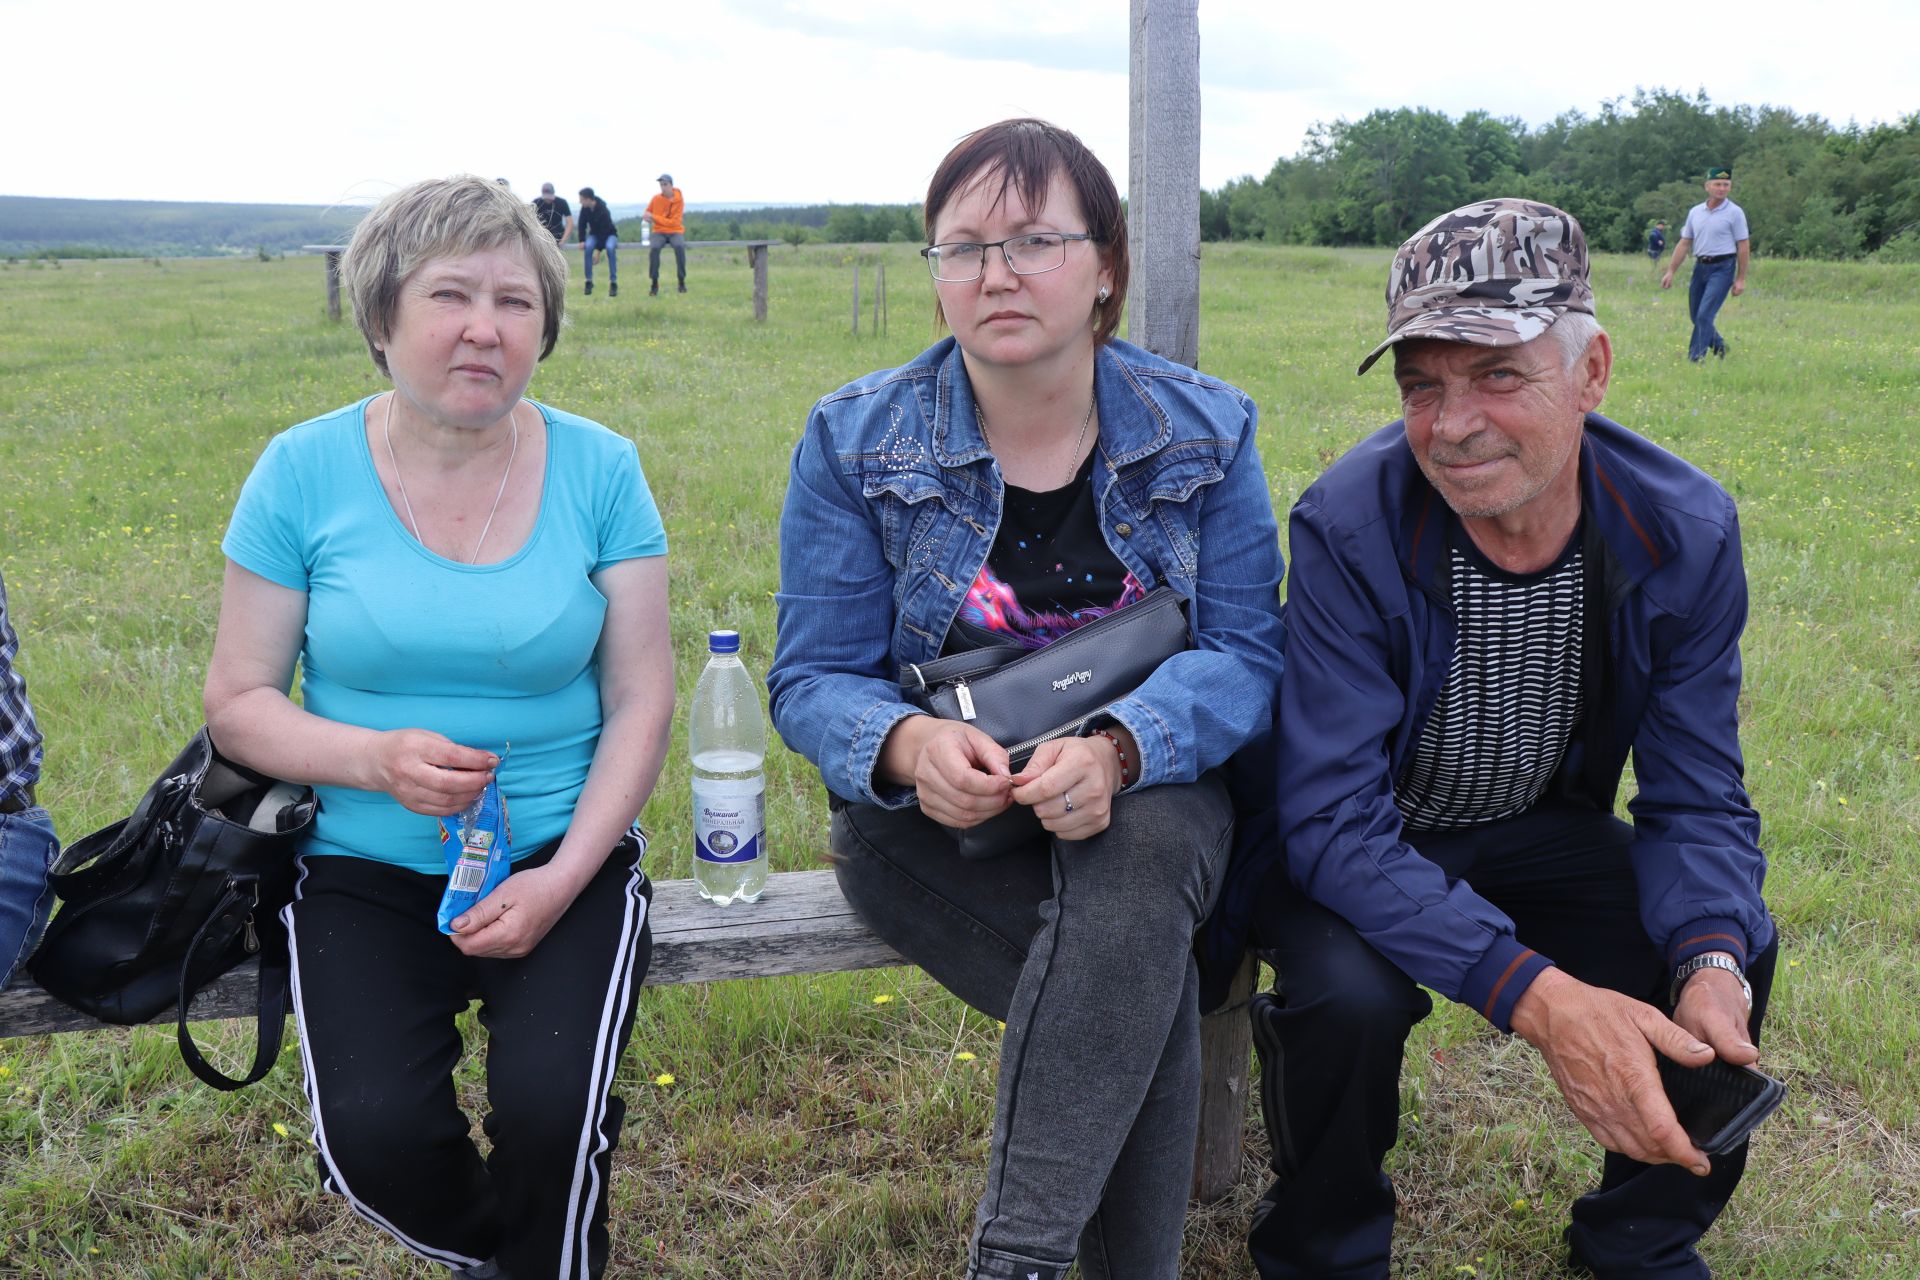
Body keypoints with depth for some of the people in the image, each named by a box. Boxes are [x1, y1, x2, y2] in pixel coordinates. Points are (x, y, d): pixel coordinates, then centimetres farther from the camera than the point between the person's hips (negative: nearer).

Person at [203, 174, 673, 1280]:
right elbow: (237, 701, 2)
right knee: (375, 1139, -20)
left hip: (563, 858, 0)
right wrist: (376, 760, -18)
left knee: (553, 1113, -23)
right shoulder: (304, 472, -3)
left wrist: (563, 878, -14)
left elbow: (641, 702, -2)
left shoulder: (599, 469, -2)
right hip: (365, 871, 1)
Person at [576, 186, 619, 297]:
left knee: (610, 248, -36)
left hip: (609, 234, -4)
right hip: (595, 234, 4)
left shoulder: (603, 211, -31)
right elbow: (582, 224, -4)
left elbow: (604, 231, -31)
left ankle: (613, 283, -31)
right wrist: (582, 241, -18)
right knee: (588, 246, -28)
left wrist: (598, 249, -34)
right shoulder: (585, 209, -14)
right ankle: (589, 281, -19)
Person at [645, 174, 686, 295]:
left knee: (679, 247, -33)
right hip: (659, 232, 2)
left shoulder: (679, 200, -9)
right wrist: (648, 217, -11)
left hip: (675, 231, -2)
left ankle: (682, 282, -18)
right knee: (654, 248, -30)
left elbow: (674, 222, -16)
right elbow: (648, 214, 15)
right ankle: (654, 284, -20)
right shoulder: (656, 199, -1)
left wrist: (654, 217, -20)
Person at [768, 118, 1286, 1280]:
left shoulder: (1205, 430, -1)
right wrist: (909, 745, -29)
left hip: (1150, 791, 1)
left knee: (1143, 852, -36)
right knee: (1146, 1000, -28)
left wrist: (1118, 746, -30)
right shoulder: (855, 441, -3)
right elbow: (814, 681, -4)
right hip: (930, 819, -1)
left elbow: (1247, 651, -8)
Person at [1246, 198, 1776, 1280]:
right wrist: (1538, 996, -41)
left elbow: (1697, 799, -9)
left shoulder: (1687, 530, -16)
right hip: (1362, 851, -3)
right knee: (1350, 991, -32)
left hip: (1538, 830, 4)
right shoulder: (1348, 530, -28)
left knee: (1736, 955, -18)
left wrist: (1710, 966, -30)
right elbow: (1336, 821, -31)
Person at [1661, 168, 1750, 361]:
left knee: (1704, 315, -15)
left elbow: (1742, 247, -4)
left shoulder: (1735, 212, -3)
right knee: (1695, 316, 12)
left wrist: (1741, 279, -8)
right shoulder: (1695, 212, 11)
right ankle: (1719, 346, 36)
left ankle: (1695, 360, -11)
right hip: (1700, 267, 6)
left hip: (1722, 268, -6)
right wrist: (1670, 271, 8)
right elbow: (1684, 244, 14)